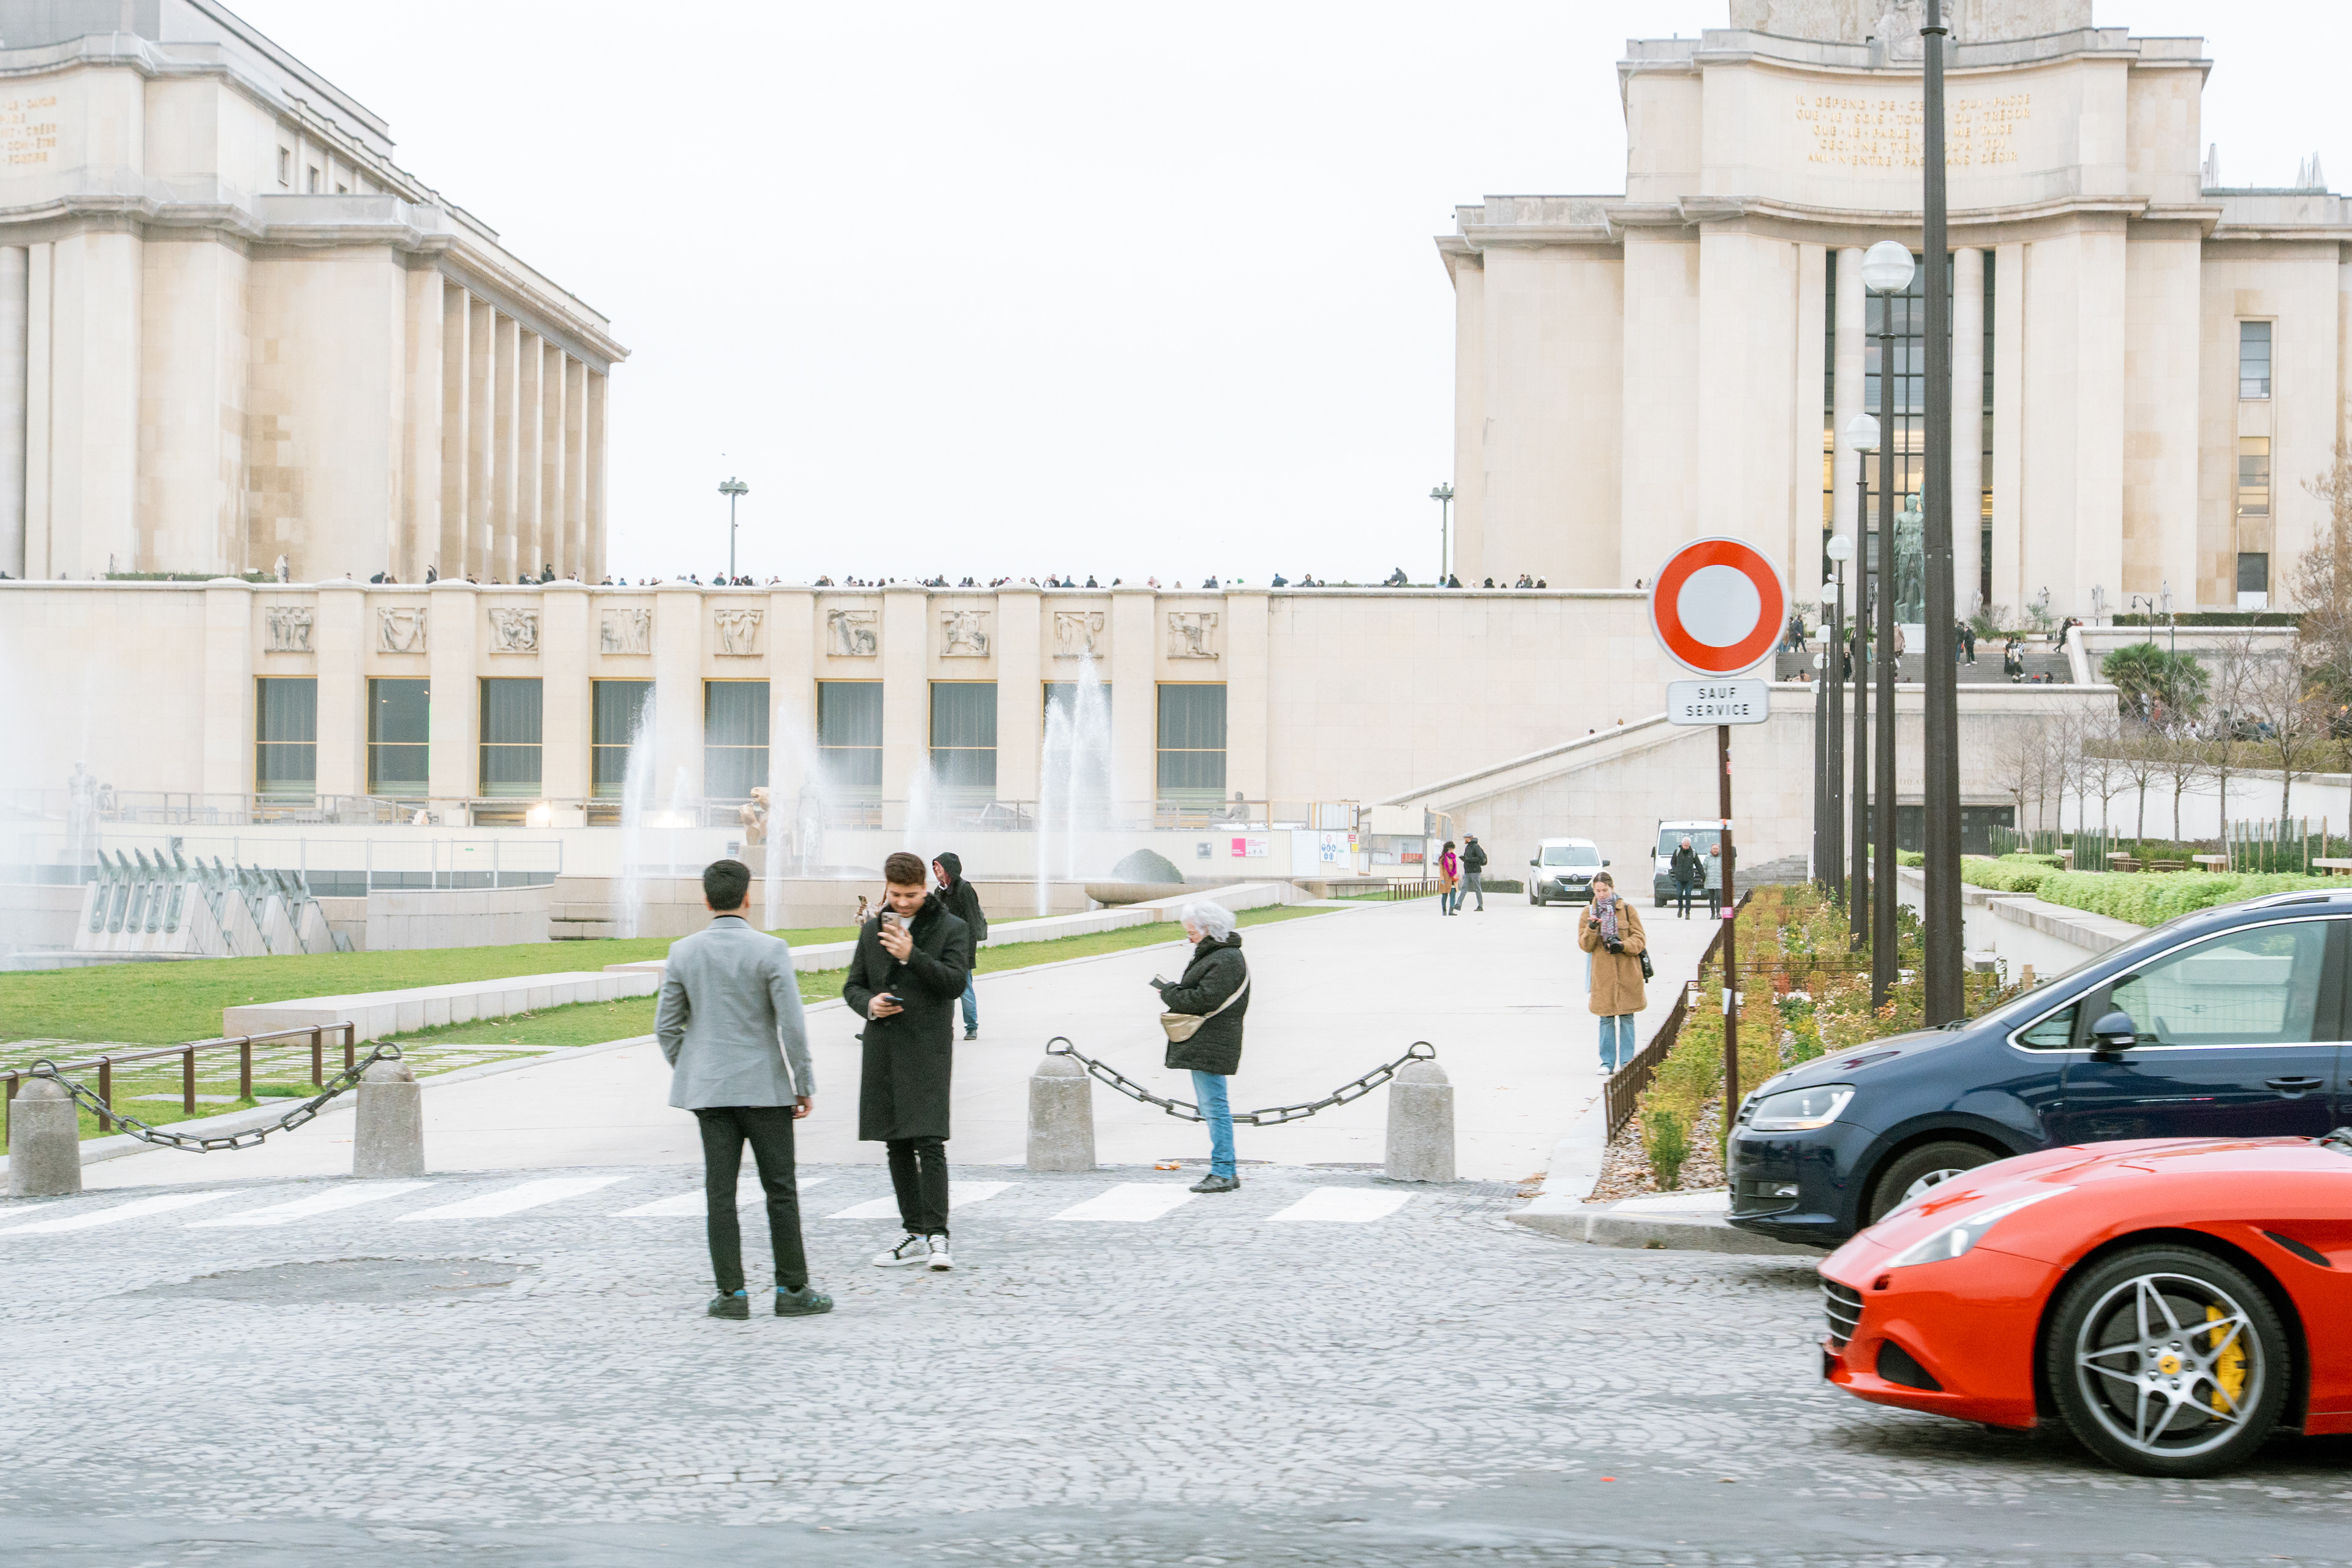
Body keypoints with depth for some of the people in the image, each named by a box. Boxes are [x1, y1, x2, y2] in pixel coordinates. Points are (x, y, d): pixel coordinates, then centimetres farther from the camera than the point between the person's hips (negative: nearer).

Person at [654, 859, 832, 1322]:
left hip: (707, 1088, 3)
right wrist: (805, 1086, -2)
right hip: (765, 1087, -3)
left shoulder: (683, 952, -1)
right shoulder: (770, 950, -11)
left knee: (720, 1192, 5)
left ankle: (731, 1292, 6)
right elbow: (792, 1026, -12)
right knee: (780, 1190, 6)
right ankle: (792, 1289, 9)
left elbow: (666, 1027, 4)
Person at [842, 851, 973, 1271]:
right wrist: (869, 1004, -4)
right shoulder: (873, 930, 14)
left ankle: (937, 1235, -13)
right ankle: (916, 1235, 14)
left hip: (928, 1048, -5)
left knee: (929, 1142, -14)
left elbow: (956, 982, -9)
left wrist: (911, 955, -18)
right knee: (897, 1145, 8)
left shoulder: (951, 929, 1)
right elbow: (852, 986, 18)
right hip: (883, 1048, 5)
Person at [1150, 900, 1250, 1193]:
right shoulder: (1210, 954, 18)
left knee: (1214, 1106, -9)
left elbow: (1205, 999, -23)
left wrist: (1170, 993, -12)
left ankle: (1223, 1173, -8)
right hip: (1202, 1044, 11)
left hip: (1212, 1043, -11)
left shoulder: (1226, 960, -16)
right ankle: (1226, 1171, 18)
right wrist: (1173, 991, 5)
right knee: (1211, 1107, 14)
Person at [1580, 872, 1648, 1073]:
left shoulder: (1627, 909, 4)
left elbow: (1640, 938, 3)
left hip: (1627, 972, -1)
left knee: (1627, 1017, 1)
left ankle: (1627, 1061, 8)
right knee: (1606, 1018, 0)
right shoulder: (1589, 913, 9)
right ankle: (1607, 1062, 6)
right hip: (1602, 973, 1)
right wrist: (1592, 929, -14)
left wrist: (1624, 946, -16)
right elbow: (1585, 945, 5)